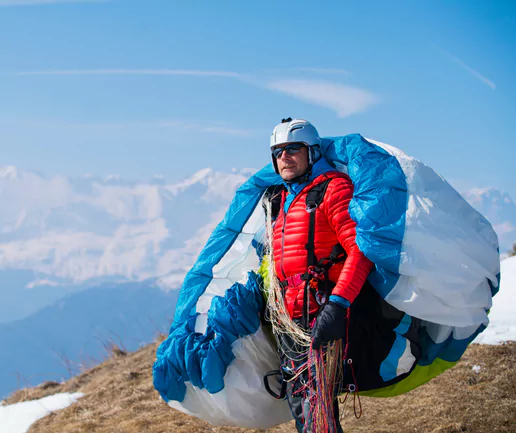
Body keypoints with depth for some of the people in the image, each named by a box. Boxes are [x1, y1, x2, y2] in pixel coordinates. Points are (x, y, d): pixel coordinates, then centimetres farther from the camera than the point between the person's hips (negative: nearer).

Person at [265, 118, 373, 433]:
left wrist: (338, 304, -25)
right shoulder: (282, 201, 22)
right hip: (289, 320, 9)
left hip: (324, 316, -8)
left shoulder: (333, 188, -4)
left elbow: (361, 250, -15)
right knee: (299, 408, 11)